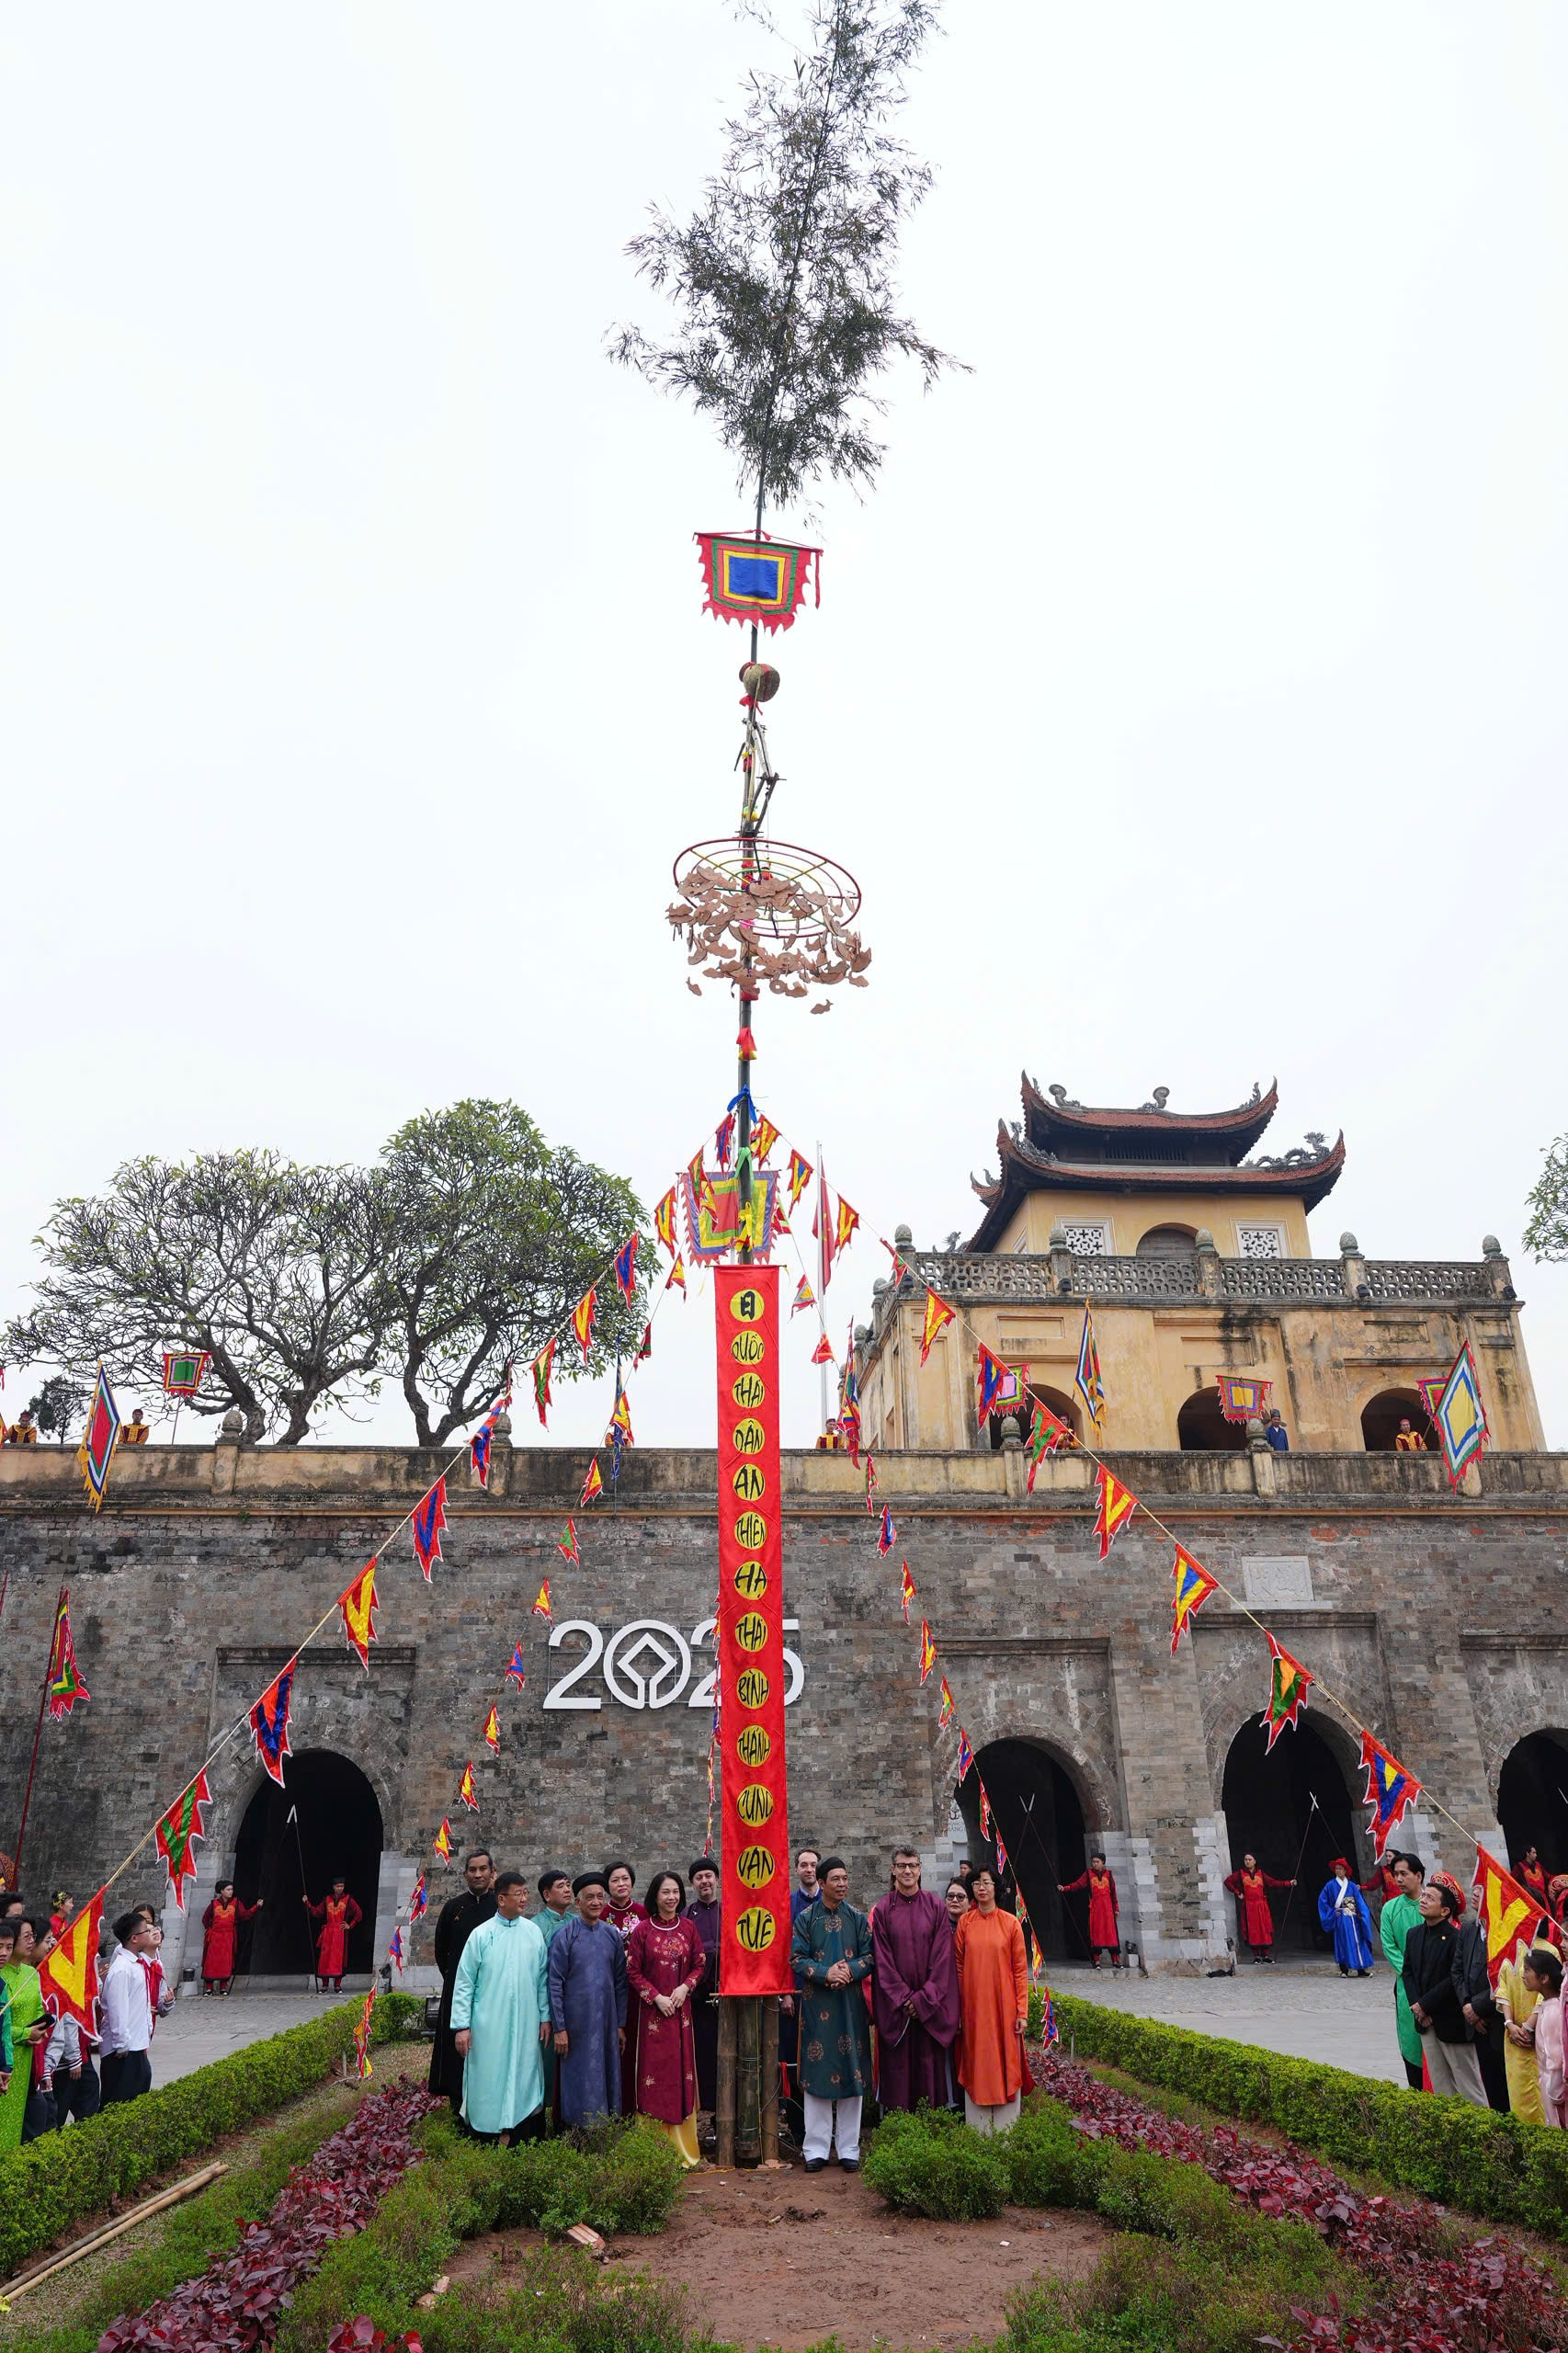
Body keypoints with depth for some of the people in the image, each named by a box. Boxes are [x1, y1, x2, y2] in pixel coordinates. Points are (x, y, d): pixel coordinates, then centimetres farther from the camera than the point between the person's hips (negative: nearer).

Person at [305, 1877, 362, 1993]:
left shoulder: (348, 1899, 4)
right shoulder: (327, 1899, 11)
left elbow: (359, 1914, 6)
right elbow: (316, 1912, 9)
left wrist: (350, 1925, 2)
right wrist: (307, 1903, 2)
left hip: (341, 1934, -2)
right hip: (327, 1933, 2)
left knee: (338, 1958, -6)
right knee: (324, 1958, -2)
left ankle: (337, 1985, 1)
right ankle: (325, 1985, 6)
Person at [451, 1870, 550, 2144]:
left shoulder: (533, 1932, 1)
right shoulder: (481, 1934, -6)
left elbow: (542, 1978, 6)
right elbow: (464, 1982, -4)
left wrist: (545, 2017, 5)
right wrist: (461, 2026, -7)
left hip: (526, 2028, 2)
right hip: (489, 2026, -2)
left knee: (523, 2080, 7)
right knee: (489, 2082, 5)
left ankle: (521, 2139, 21)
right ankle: (489, 2144, 19)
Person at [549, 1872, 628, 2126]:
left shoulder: (612, 1935, 5)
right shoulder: (565, 1934, -7)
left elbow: (620, 1982, 9)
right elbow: (555, 1983, -7)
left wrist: (621, 2025, 7)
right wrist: (559, 2028, -9)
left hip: (606, 2021, 4)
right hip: (576, 2023, -4)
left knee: (607, 2079, 7)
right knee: (579, 2082, 2)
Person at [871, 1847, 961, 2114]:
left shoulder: (936, 1907, 1)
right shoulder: (883, 1910, 1)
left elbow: (942, 1957, -2)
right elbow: (882, 1960, -2)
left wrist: (924, 1998, -9)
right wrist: (904, 1998, -9)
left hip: (931, 2004, 0)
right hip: (895, 2005, 0)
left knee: (930, 2061, 1)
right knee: (897, 2063, 2)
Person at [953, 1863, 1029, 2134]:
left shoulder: (1010, 1923, -3)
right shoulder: (965, 1922, 2)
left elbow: (1020, 1969, -2)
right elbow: (958, 1966, 5)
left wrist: (1022, 2011, -5)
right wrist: (959, 2008, 2)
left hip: (1003, 2005, -1)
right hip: (973, 2006, 1)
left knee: (1005, 2063, 3)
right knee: (976, 2064, 6)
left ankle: (1006, 2132, 15)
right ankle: (978, 2134, 16)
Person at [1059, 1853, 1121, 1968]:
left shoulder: (1108, 1874, 12)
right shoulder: (1088, 1874, 9)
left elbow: (1113, 1892, 14)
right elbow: (1078, 1884, -1)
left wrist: (1116, 1908, 12)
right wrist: (1065, 1888, -15)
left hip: (1107, 1908, 1)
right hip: (1094, 1907, -1)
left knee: (1111, 1932, -4)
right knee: (1095, 1933, -5)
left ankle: (1115, 1960, 0)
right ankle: (1096, 1961, -2)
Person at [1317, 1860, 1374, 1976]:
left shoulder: (1352, 1885, 8)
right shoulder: (1330, 1885, 1)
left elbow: (1360, 1901, 6)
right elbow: (1322, 1900, 3)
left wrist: (1362, 1914, -7)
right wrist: (1332, 1912, -3)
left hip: (1353, 1918, 3)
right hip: (1341, 1919, -3)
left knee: (1358, 1941, 1)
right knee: (1344, 1942, -7)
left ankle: (1361, 1969, 8)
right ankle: (1344, 1970, -2)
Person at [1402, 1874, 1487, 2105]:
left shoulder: (1457, 1936, -18)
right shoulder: (1414, 1934, 6)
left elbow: (1455, 1979, -20)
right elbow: (1408, 1972, 10)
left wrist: (1425, 2004, -15)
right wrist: (1415, 2005, -5)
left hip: (1452, 2022, -7)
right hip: (1426, 2022, 7)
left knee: (1467, 2085, 3)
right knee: (1440, 2085, 15)